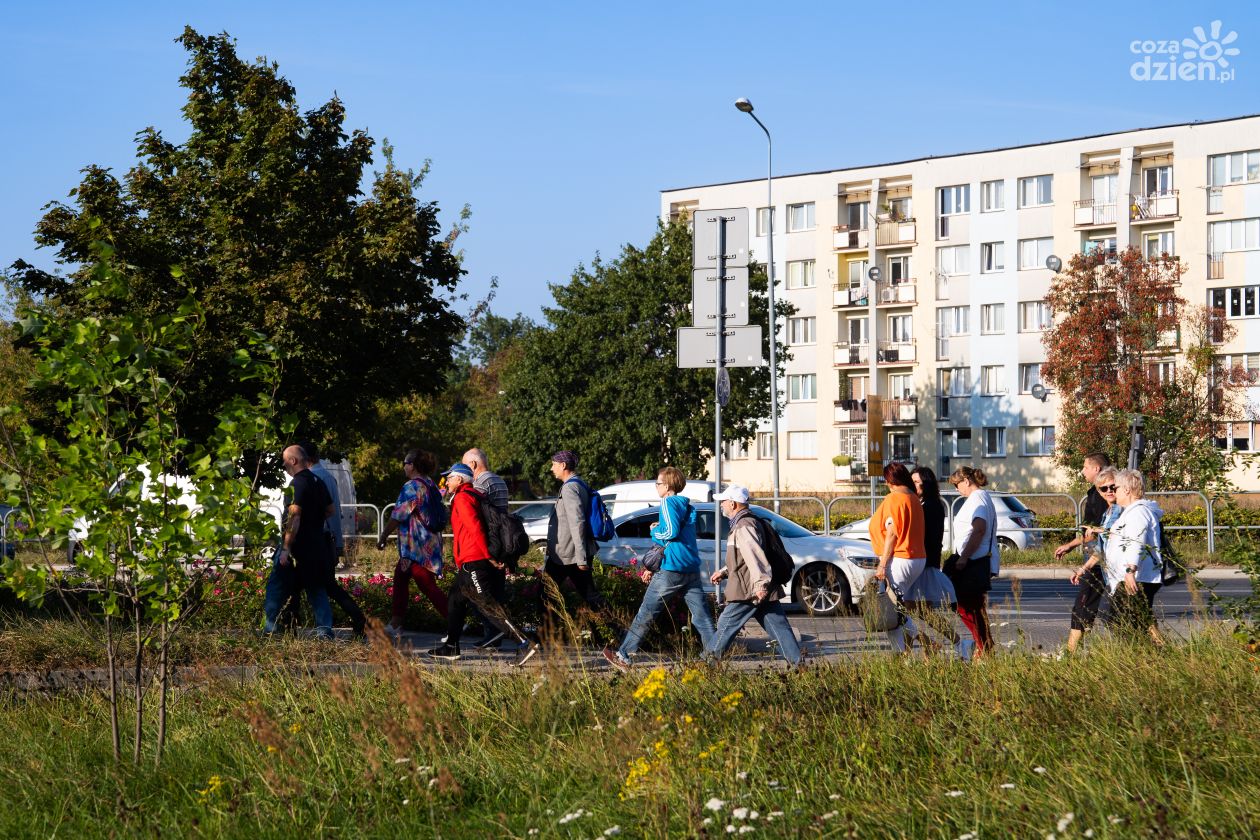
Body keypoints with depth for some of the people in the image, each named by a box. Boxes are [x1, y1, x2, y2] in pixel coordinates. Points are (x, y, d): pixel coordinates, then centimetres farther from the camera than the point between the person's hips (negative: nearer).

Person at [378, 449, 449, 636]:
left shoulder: (411, 487, -15)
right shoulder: (431, 486, 12)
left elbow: (397, 516, -14)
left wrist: (383, 537, -3)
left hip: (417, 546, -10)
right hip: (431, 542, 10)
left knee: (428, 586, -9)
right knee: (400, 577, 18)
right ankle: (395, 624, 22)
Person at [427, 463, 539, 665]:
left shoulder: (463, 498, -10)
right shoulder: (476, 495, 20)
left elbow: (475, 527, -21)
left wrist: (488, 555, -19)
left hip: (473, 563, -10)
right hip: (473, 563, 10)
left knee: (488, 605, -13)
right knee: (457, 598, 20)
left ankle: (524, 643, -20)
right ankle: (451, 647, 27)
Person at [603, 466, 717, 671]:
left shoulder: (669, 502, -5)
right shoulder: (687, 506, 21)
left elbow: (671, 532, -21)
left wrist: (655, 531, 1)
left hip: (671, 570, -7)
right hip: (692, 570, 7)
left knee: (645, 614, 2)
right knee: (702, 618, 3)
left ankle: (623, 656, 9)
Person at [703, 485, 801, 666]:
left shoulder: (743, 527, -13)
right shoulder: (745, 523, 21)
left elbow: (755, 556, -26)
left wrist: (760, 583, -34)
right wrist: (724, 572, 29)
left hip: (750, 590, -10)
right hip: (766, 591, 10)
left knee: (726, 624, 2)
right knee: (780, 628, 4)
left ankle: (710, 658, 13)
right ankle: (798, 663, 0)